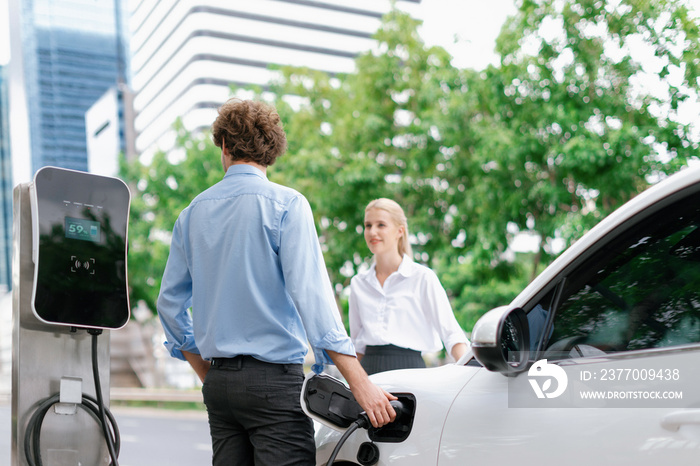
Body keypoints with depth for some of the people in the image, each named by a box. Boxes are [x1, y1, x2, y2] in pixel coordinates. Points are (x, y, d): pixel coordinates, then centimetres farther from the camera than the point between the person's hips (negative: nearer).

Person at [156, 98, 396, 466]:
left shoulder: (192, 213, 11)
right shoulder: (285, 204, -6)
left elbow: (170, 303, 15)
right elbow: (310, 294, -16)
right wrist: (360, 383, -18)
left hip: (218, 383, 6)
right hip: (273, 380, -6)